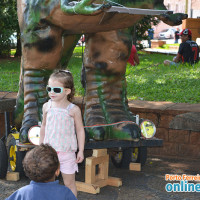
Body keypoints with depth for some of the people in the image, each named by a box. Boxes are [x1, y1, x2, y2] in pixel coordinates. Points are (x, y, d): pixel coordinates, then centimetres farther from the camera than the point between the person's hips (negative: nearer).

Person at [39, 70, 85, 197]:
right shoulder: (47, 106, 0)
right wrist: (40, 145, 16)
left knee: (69, 183, 7)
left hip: (67, 152, -3)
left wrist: (81, 151, -3)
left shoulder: (73, 110, -10)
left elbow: (80, 130, -3)